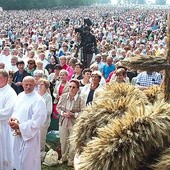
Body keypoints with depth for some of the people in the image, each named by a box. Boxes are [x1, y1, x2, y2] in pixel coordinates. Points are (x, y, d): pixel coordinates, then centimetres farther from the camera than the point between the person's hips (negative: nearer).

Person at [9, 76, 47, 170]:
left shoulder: (38, 100, -19)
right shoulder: (20, 96, 5)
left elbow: (36, 122, -22)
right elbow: (15, 110, 16)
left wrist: (19, 127, -19)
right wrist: (13, 118, -6)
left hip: (30, 135, -7)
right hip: (18, 134, 7)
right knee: (18, 159, 20)